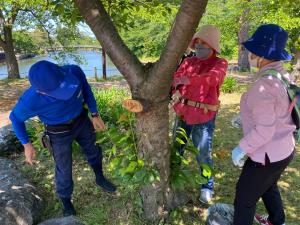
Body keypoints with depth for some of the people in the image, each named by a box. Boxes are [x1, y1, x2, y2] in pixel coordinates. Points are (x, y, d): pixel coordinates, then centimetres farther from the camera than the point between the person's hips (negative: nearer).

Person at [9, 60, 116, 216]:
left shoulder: (74, 71, -30)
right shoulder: (31, 100, -34)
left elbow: (86, 90, -7)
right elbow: (15, 117, -11)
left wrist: (95, 115, -3)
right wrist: (27, 145, -9)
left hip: (82, 121, 4)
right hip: (60, 133, -3)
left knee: (92, 151, 23)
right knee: (64, 169, 12)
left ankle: (100, 179, 52)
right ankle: (65, 200, 42)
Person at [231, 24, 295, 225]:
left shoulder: (264, 84, -28)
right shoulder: (283, 75, 0)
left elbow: (264, 130, -28)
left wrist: (241, 149, -16)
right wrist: (246, 118, 17)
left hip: (267, 155, -9)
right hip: (283, 149, 10)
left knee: (245, 198, 10)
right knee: (268, 186, 33)